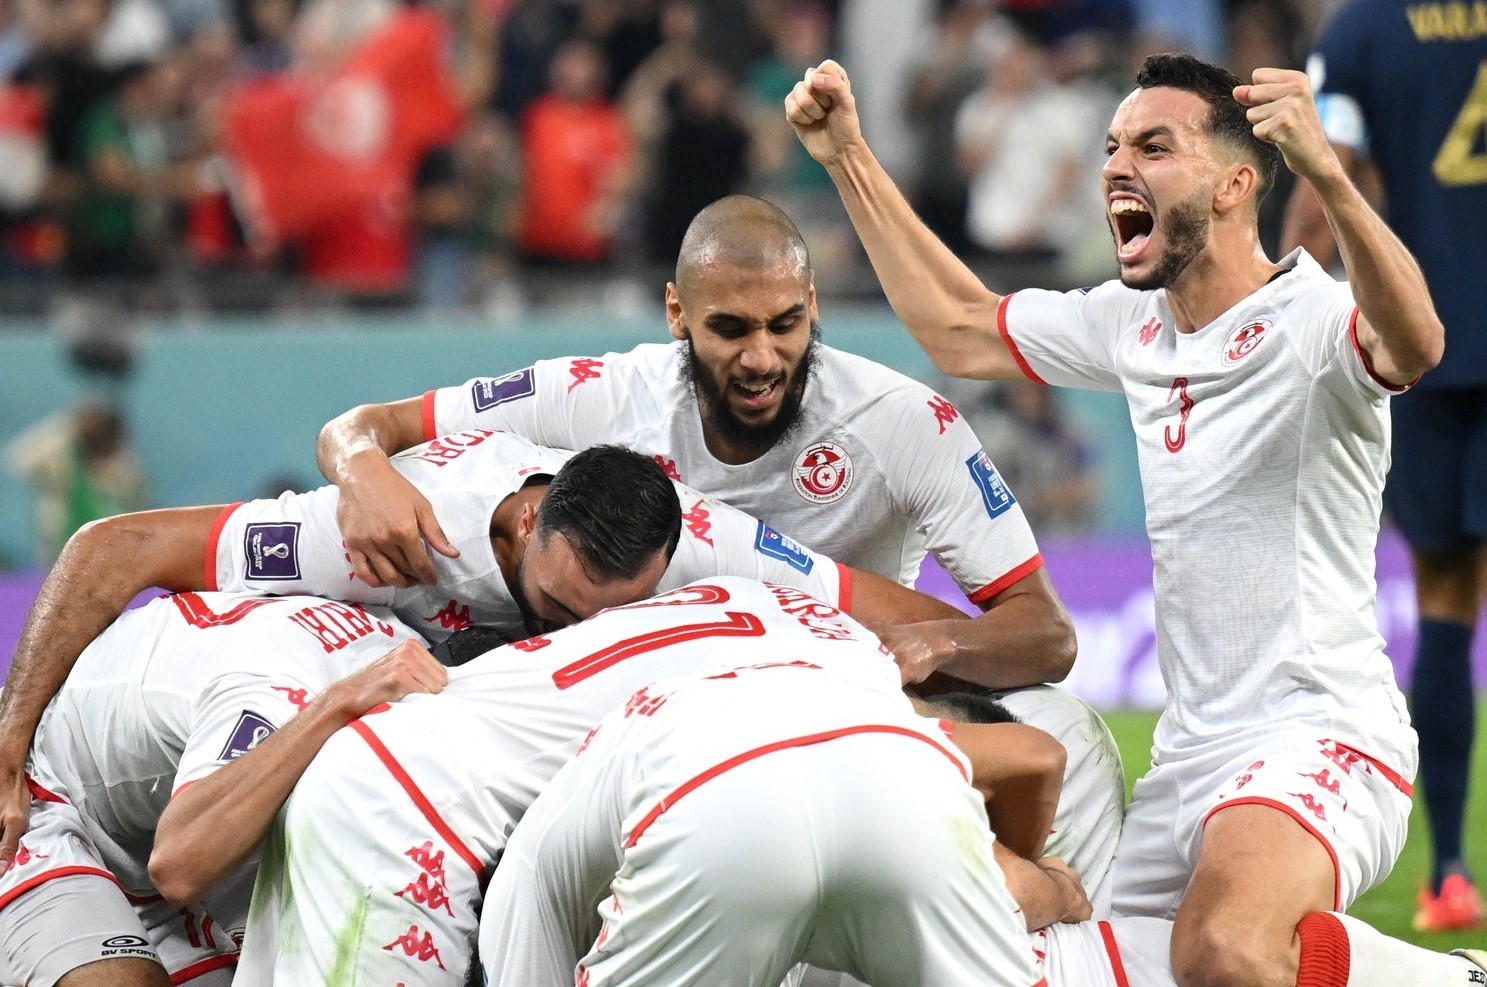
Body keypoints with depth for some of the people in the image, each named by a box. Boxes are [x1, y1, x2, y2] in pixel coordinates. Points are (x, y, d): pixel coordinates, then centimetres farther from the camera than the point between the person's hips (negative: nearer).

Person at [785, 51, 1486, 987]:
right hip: (1191, 751, 9)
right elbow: (959, 329, 26)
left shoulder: (1311, 320, -13)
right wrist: (850, 159, 20)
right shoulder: (1133, 325, 12)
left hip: (1319, 735, -9)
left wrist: (1326, 173, -51)